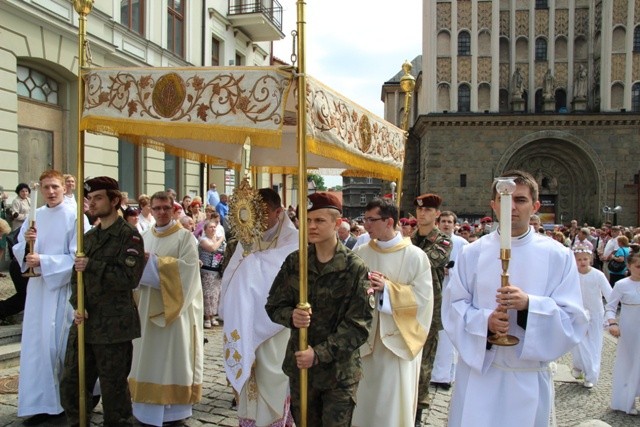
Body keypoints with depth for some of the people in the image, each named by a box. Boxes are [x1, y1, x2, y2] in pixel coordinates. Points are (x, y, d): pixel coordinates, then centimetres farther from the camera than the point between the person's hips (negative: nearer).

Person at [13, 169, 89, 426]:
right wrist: (26, 241, -12)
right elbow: (19, 253, 9)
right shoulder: (34, 217, 9)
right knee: (37, 344, 5)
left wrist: (43, 260, -18)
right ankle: (43, 403, 14)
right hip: (37, 288, 5)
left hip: (63, 288, -5)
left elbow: (77, 257, -13)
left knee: (59, 344, 1)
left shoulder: (75, 217, -7)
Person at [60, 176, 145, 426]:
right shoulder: (89, 236, 15)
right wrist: (77, 305, -4)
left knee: (113, 387, 6)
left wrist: (92, 266, -18)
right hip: (85, 322, 7)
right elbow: (77, 275, 13)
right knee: (70, 384, 12)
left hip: (113, 324, -6)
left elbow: (129, 277, -16)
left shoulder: (129, 235, -6)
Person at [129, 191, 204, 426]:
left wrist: (154, 261, -17)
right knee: (150, 354, 8)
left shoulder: (185, 236, -4)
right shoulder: (145, 237, 13)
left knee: (173, 355, 0)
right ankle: (150, 406, 19)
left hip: (175, 306, -5)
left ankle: (175, 407, 10)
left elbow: (187, 266, -17)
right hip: (149, 305, 5)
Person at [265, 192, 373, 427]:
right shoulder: (294, 262, -1)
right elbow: (274, 304, 4)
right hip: (299, 365, 4)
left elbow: (359, 324, -13)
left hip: (339, 371, -3)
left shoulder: (355, 268, -11)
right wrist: (291, 316, -19)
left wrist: (319, 354, -19)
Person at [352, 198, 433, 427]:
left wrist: (387, 288, -19)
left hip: (400, 337, -3)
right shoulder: (361, 253, 2)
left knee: (394, 399, 6)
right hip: (367, 335, 3)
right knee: (367, 396, 13)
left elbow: (422, 297, -12)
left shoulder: (415, 256, -8)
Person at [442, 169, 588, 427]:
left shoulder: (558, 256, -3)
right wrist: (484, 320, -20)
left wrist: (529, 305, -22)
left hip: (529, 377, 0)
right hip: (477, 370, 1)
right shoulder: (472, 253, -1)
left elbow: (573, 319, -5)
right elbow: (453, 306, 0)